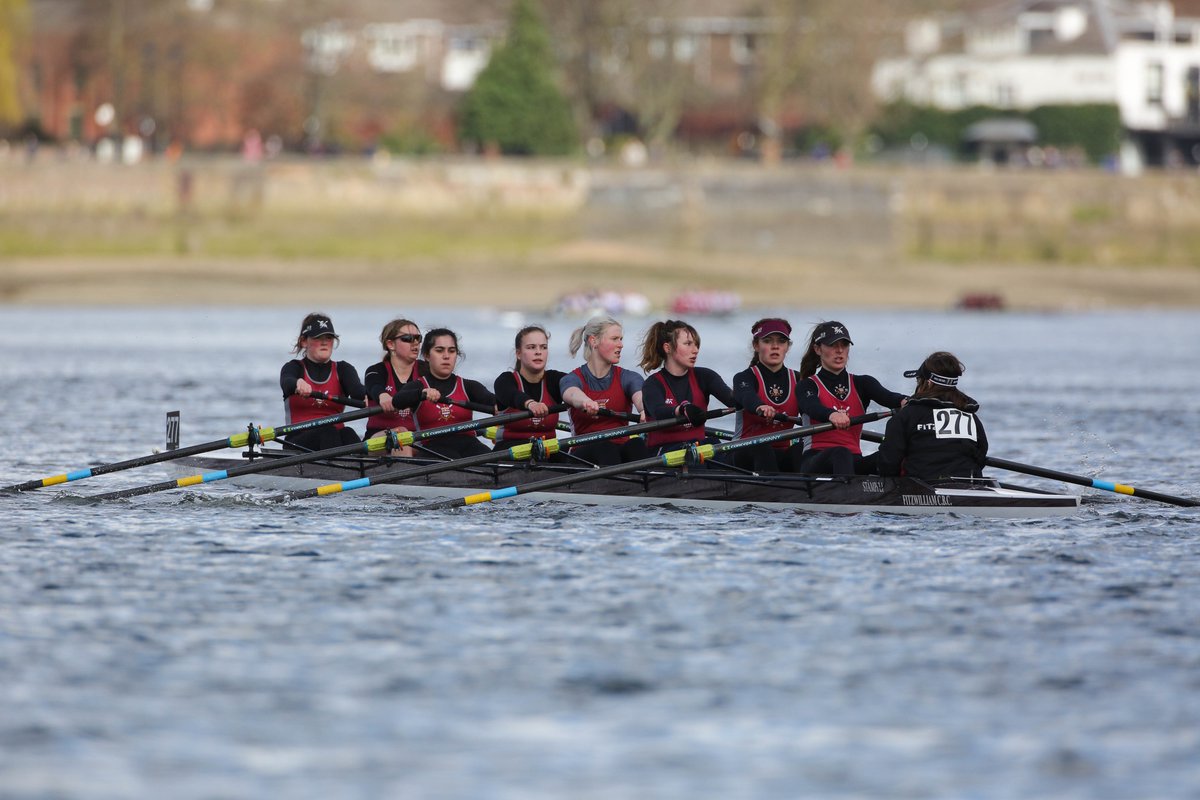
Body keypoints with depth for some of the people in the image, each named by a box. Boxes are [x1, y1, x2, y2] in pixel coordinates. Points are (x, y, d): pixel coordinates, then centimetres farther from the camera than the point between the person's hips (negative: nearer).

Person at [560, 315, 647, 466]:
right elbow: (572, 394, -23)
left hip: (622, 448, 2)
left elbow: (639, 397, -15)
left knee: (637, 444, -32)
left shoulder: (628, 378, 9)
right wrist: (586, 402, -51)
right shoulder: (572, 379, 3)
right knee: (605, 447, -35)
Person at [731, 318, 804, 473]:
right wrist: (761, 407, -49)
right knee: (762, 449, -35)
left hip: (784, 454, 3)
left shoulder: (797, 380, 14)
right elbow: (747, 397, -24)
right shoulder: (744, 378, 1)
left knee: (800, 448, -28)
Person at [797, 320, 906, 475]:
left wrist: (905, 402, -30)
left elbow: (887, 397, -2)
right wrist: (832, 415, -42)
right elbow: (812, 407, -15)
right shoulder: (809, 385, 10)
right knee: (841, 454, -39)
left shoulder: (862, 384, 21)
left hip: (853, 462, 3)